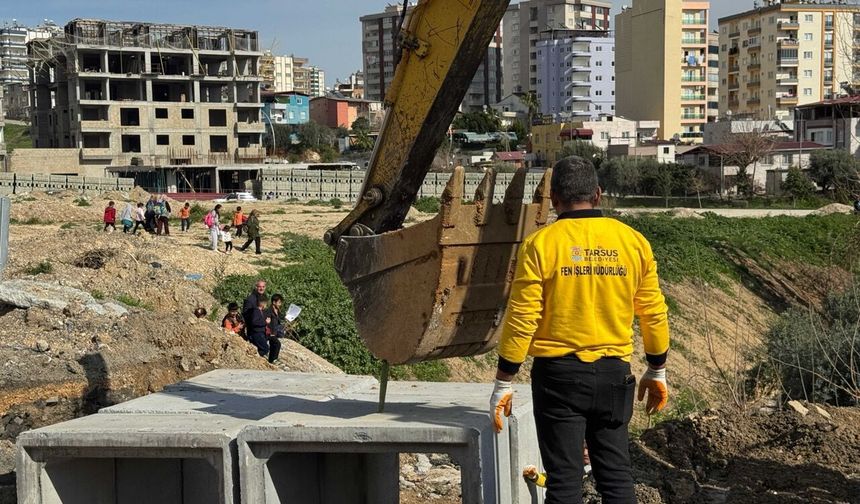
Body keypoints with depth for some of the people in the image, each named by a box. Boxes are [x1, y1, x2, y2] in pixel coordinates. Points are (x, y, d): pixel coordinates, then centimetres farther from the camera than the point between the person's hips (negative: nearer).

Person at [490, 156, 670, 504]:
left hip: (559, 374, -3)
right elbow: (653, 314, 8)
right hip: (613, 372, 3)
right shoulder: (633, 241, 2)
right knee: (616, 475, 13)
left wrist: (503, 383, -4)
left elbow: (522, 319, -11)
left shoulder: (540, 244, -8)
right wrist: (656, 372, 20)